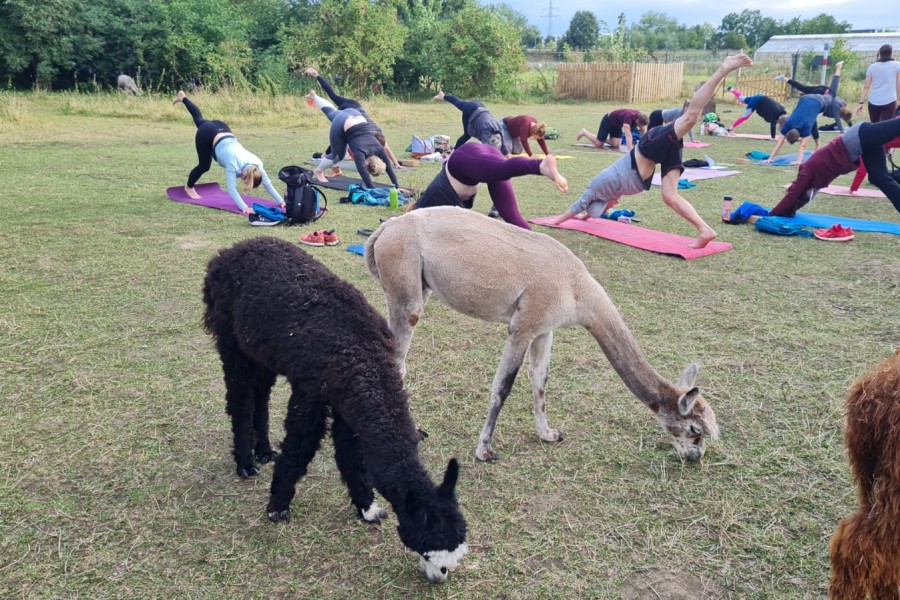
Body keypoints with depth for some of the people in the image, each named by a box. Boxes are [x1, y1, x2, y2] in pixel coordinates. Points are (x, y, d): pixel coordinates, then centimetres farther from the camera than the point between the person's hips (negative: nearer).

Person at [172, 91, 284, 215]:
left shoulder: (256, 163, -21)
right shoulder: (233, 164, -36)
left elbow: (267, 182, -16)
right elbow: (231, 188, -38)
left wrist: (280, 201, -22)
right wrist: (244, 207, -47)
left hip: (220, 128, 6)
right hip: (207, 134, -6)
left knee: (200, 120, 34)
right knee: (204, 166, 6)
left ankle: (183, 98, 54)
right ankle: (189, 187, 32)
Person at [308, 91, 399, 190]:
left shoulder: (378, 148, -22)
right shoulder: (360, 152, -35)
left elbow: (388, 166, -20)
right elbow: (363, 172, -45)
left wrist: (397, 186, -24)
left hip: (354, 116, 6)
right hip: (341, 124, -5)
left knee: (331, 112, 35)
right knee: (338, 155, 6)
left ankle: (315, 96, 60)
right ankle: (318, 171, 30)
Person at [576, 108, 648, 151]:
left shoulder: (640, 117, -19)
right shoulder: (628, 117, -42)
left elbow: (644, 132, -11)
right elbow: (628, 135, -49)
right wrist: (631, 150, -54)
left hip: (617, 124, 7)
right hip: (608, 121, -7)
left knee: (616, 145, -6)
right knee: (599, 144, -1)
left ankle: (604, 139, 24)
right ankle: (584, 132, 23)